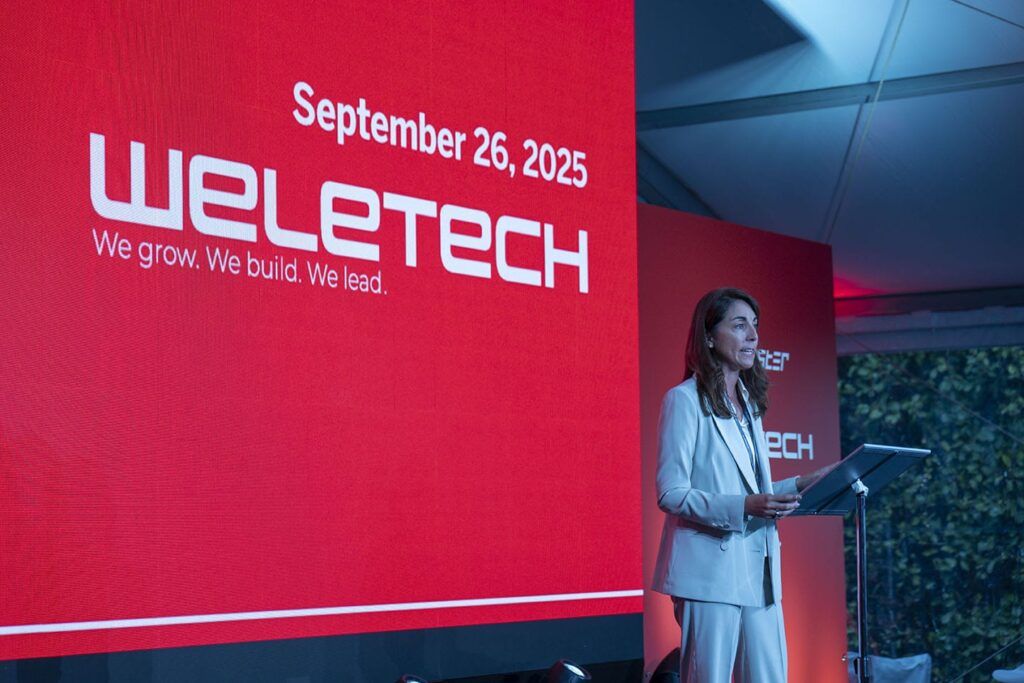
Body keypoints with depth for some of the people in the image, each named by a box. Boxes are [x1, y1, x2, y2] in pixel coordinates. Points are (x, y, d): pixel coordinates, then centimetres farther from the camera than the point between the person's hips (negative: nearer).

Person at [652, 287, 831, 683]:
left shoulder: (748, 404, 20)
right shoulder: (685, 400, -4)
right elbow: (671, 494, -12)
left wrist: (801, 485, 6)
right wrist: (744, 507, -23)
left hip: (758, 573, 7)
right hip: (710, 570, -7)